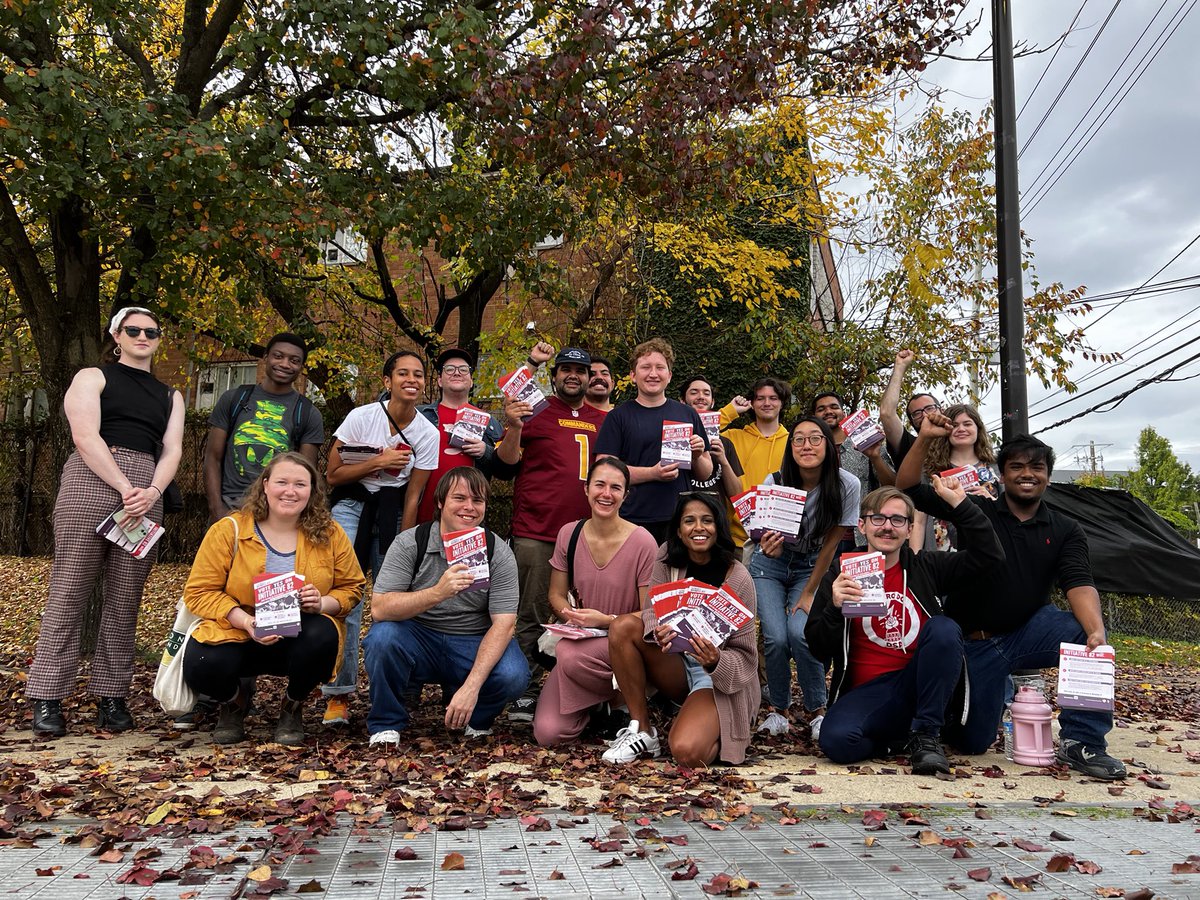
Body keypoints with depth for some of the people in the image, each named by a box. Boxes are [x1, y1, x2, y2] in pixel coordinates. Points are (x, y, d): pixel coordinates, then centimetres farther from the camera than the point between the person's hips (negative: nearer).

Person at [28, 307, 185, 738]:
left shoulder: (170, 396, 22)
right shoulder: (93, 378, 11)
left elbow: (172, 450, 9)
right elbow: (85, 436, -4)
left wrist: (152, 492, -11)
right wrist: (125, 488, -15)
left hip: (145, 494, 4)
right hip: (91, 482, -3)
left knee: (125, 600, 2)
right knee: (69, 592, -5)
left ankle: (111, 696, 6)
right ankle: (47, 698, 0)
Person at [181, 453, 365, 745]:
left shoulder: (330, 534, -1)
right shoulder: (229, 530, -7)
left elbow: (351, 587, 6)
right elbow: (200, 591, -8)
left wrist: (322, 603, -18)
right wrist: (246, 621, -24)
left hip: (301, 637, 1)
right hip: (236, 634, -1)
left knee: (323, 636, -34)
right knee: (202, 667, -32)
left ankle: (293, 708, 1)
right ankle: (235, 702, 11)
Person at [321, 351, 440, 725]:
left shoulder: (428, 434, -5)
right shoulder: (362, 416, -10)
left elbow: (413, 497, -3)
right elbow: (332, 474, -7)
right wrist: (379, 462, -17)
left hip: (392, 511, 2)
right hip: (351, 506, -2)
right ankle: (339, 693, -6)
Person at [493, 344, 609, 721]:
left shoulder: (602, 421, 17)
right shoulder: (535, 413, 4)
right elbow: (504, 467, 1)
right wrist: (513, 429, -15)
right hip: (537, 534, -4)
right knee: (531, 618, -1)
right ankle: (525, 694, 5)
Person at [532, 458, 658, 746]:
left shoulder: (643, 543, -13)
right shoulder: (569, 533, -1)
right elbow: (556, 595, 7)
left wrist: (605, 620, -24)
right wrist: (572, 617, -14)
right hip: (581, 641, 3)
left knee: (569, 655, -36)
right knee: (547, 733, -16)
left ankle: (621, 699, -5)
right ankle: (597, 702, 16)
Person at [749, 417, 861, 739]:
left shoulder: (846, 485, -20)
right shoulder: (775, 482, -20)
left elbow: (831, 543, -12)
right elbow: (768, 533, -17)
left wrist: (809, 594, -10)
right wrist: (769, 546, -42)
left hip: (811, 567, 0)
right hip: (772, 565, 0)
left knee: (800, 633, -23)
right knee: (776, 638, -17)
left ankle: (817, 710, 0)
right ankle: (777, 709, 8)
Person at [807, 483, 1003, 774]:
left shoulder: (926, 567, 11)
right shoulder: (839, 577, 6)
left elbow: (989, 556, 2)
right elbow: (819, 650, 2)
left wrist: (959, 505, -2)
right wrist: (834, 608, -17)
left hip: (920, 685, 2)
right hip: (868, 691, -1)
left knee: (943, 627, -26)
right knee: (837, 741, -32)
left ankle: (925, 734, -15)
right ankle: (903, 735, 1)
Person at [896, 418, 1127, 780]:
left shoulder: (1065, 531, 2)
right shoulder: (975, 511, -1)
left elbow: (1079, 584, -14)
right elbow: (908, 489, -7)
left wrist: (1096, 629, -35)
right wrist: (924, 439, -21)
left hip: (1028, 632, 1)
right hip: (973, 642, -1)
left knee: (1087, 631, -30)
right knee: (973, 742, -2)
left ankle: (1082, 743, -18)